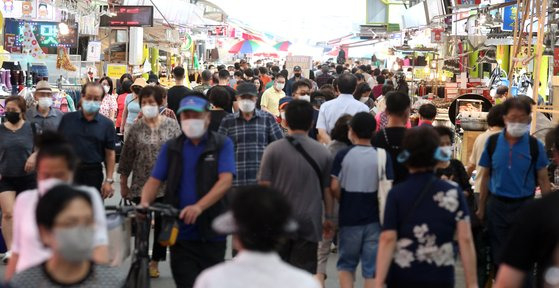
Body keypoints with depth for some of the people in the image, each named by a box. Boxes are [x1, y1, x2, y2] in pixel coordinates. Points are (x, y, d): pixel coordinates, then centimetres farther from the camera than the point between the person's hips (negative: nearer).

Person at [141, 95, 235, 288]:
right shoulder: (171, 148, 10)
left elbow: (225, 181, -12)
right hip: (180, 231, 2)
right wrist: (145, 202, -17)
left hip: (212, 231, -1)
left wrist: (199, 207, -27)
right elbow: (155, 180, 5)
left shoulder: (223, 144, 0)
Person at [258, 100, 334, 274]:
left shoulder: (273, 150, -5)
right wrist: (329, 218, 14)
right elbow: (327, 190, 3)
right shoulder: (323, 153, -1)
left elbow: (264, 185, -5)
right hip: (309, 223, 0)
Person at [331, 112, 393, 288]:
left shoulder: (343, 155, -5)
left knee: (346, 265, 16)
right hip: (374, 219, 0)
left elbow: (334, 188, -8)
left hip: (349, 219, 0)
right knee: (372, 269, 7)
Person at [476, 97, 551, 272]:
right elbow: (485, 177, 5)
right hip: (496, 205, 2)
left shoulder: (535, 146, -6)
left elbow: (543, 180, -1)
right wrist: (481, 208, 7)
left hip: (524, 205, -1)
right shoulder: (493, 142, -2)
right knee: (498, 256, 12)